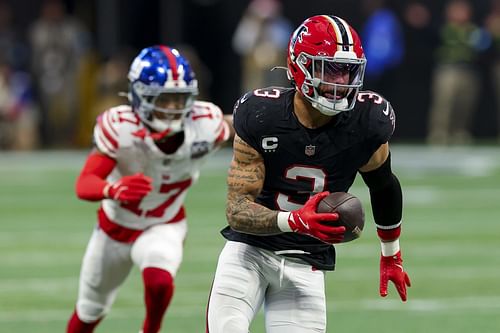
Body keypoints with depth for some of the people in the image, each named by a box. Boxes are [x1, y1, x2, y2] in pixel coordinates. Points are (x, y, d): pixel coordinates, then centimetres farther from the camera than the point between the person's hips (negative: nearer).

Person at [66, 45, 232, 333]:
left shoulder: (206, 125, -27)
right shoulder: (120, 127, -33)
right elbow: (85, 185, -42)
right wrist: (115, 189, -60)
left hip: (165, 226, 0)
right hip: (116, 226, 0)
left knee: (160, 282, -33)